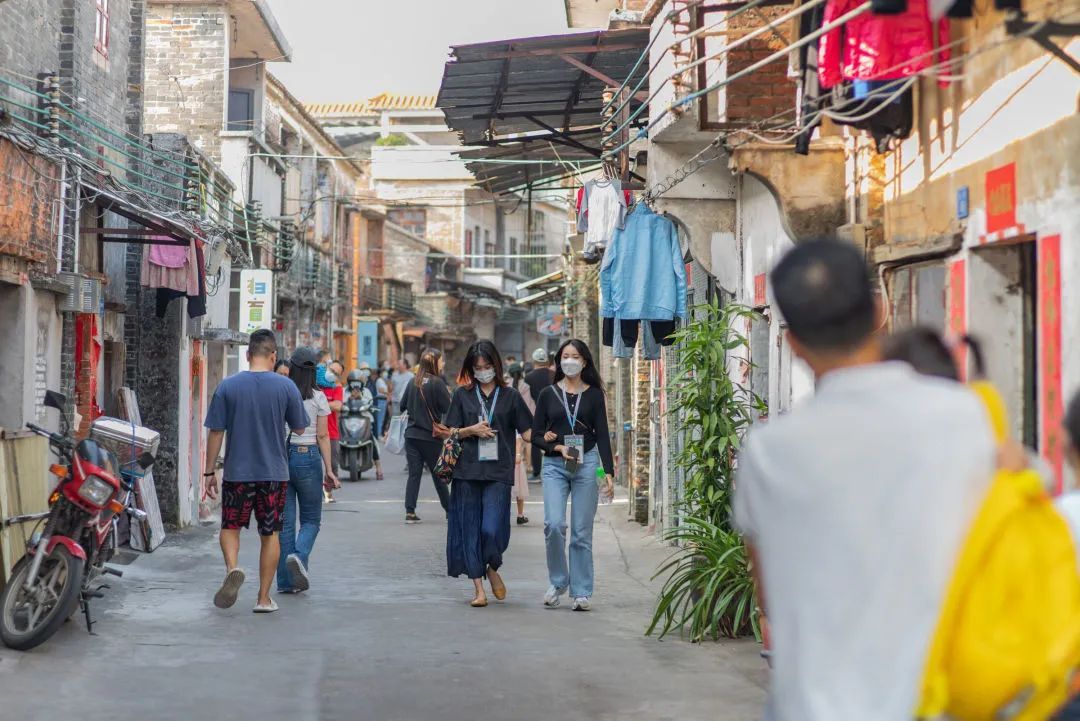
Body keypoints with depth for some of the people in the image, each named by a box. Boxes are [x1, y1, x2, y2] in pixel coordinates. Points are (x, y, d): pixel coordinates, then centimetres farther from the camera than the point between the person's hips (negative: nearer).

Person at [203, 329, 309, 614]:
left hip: (237, 472, 0)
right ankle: (264, 598, 12)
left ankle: (232, 567, -12)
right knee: (270, 533, 10)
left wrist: (210, 472, 5)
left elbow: (215, 432, -3)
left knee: (230, 526, 16)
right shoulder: (286, 387, -5)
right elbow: (300, 428, 4)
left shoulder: (227, 387, -5)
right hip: (274, 472, 0)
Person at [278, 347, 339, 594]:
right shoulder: (318, 397, -4)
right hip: (308, 457, -2)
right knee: (311, 519, 12)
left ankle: (286, 581, 7)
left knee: (285, 521, 7)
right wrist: (329, 470, 3)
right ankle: (299, 556, -17)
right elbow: (322, 436, -3)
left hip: (281, 456, 2)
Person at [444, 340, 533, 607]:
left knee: (492, 528, -11)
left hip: (498, 472, -1)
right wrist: (471, 430, -8)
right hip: (467, 470, 1)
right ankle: (478, 588, 9)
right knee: (470, 529, 1)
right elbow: (451, 432, 10)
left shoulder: (509, 396, 9)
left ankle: (493, 570, 19)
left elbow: (527, 431, 5)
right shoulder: (462, 395, 10)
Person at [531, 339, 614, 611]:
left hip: (587, 465, 0)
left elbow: (602, 436, 5)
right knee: (554, 524, -14)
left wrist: (608, 471, -4)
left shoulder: (594, 395, 7)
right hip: (554, 465, 0)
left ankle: (582, 592, 8)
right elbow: (536, 436, 8)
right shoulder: (548, 394, 8)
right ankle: (558, 583, 6)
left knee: (582, 532, 0)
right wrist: (558, 448, -10)